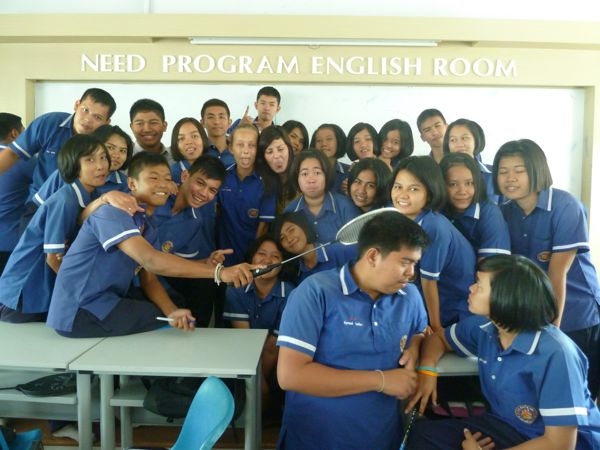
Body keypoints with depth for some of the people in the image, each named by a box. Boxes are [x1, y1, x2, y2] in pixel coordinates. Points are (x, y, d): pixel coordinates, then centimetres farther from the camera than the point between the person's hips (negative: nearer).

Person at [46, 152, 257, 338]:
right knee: (170, 326, -8)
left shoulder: (148, 226, 8)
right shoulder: (112, 212, -20)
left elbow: (148, 278, 4)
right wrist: (219, 272, -39)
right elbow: (151, 260, -34)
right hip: (80, 312, -8)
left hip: (106, 304, 8)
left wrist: (172, 312, -17)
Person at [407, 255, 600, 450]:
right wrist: (427, 371, -10)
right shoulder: (484, 326, -7)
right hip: (505, 428, 6)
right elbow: (439, 337, 13)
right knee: (423, 433, -13)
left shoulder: (555, 354, -27)